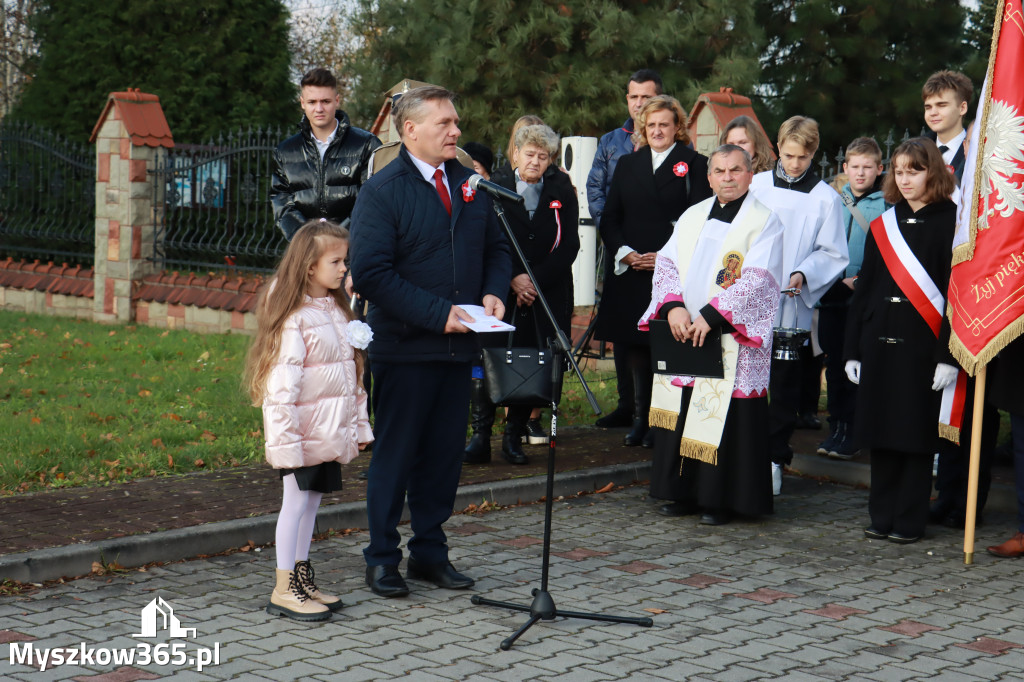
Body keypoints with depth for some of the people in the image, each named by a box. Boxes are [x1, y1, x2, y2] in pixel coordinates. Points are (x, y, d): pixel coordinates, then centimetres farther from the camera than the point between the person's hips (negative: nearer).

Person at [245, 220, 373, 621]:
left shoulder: (337, 309, 13)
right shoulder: (293, 317, -15)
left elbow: (352, 373, 18)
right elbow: (282, 381, -20)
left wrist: (359, 423, 17)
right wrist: (286, 439, -23)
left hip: (331, 433, 8)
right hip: (304, 432, -8)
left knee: (311, 500, 14)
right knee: (296, 501, -3)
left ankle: (302, 579, 23)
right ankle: (284, 591, 4)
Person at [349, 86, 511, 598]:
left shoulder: (469, 184, 11)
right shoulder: (381, 191, -8)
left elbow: (496, 247, 20)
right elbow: (370, 273, -15)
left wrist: (494, 292, -2)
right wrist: (436, 313, -20)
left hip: (458, 345, 6)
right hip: (404, 348, -5)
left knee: (444, 454, 11)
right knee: (395, 454, 3)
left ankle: (430, 552, 23)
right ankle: (382, 558, 14)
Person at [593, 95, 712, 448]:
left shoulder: (694, 165, 3)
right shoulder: (627, 165, 16)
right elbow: (609, 218, 13)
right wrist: (624, 252, -5)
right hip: (630, 273, 4)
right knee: (635, 346, 4)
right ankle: (640, 418, 13)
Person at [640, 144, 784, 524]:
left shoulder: (764, 222, -3)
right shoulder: (692, 217, 14)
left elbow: (757, 279, -14)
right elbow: (666, 262, 7)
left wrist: (711, 315, -21)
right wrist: (674, 306, -11)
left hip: (732, 341, -5)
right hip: (684, 336, 5)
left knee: (727, 418, -4)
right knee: (681, 414, 8)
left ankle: (724, 499, 5)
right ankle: (685, 493, 19)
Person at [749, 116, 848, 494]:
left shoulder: (825, 199, 1)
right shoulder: (756, 186, 6)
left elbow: (833, 255, 1)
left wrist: (803, 275, -15)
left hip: (792, 307, -2)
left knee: (785, 385, 4)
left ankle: (774, 459, 13)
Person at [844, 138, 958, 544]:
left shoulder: (949, 224, -3)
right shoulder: (882, 226, 12)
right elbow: (864, 288, 13)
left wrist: (948, 355, -14)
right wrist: (853, 350, 9)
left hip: (923, 343, -5)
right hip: (880, 341, 5)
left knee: (917, 434, 1)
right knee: (881, 434, 8)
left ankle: (910, 521, 10)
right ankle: (882, 516, 18)